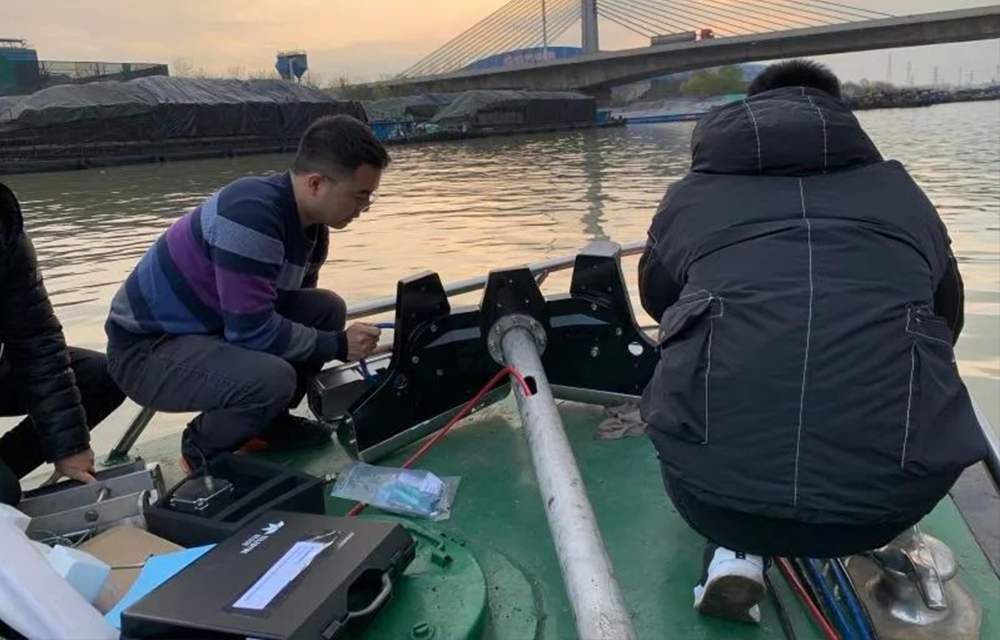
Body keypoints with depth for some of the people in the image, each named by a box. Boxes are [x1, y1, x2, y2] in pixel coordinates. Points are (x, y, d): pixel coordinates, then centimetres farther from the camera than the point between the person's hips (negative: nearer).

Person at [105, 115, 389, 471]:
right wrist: (337, 345, -20)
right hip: (146, 348, -9)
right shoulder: (251, 214, -30)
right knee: (273, 379, -32)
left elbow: (297, 306, 11)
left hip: (212, 326, 9)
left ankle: (268, 422, 13)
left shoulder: (311, 225, -2)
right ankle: (203, 448, 0)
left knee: (327, 309, -2)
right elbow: (253, 329, -30)